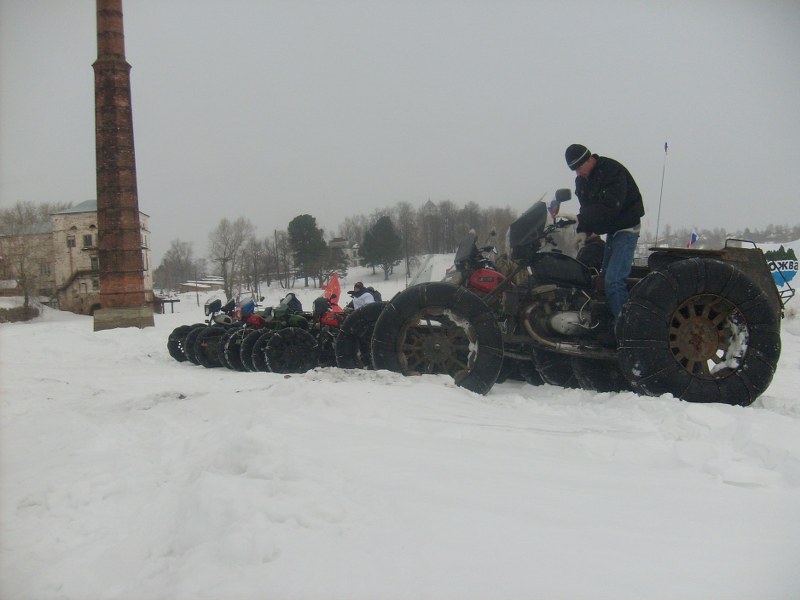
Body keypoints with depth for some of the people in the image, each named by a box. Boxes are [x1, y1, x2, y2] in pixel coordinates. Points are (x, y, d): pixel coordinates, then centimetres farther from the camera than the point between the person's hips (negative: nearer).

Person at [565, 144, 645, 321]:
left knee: (613, 280, -19)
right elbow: (587, 208, 9)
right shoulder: (582, 180, 6)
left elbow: (610, 207, -30)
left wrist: (579, 218, -30)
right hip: (611, 230, 9)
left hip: (626, 228, -9)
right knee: (607, 277, 13)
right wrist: (583, 231, -7)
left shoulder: (612, 170, -21)